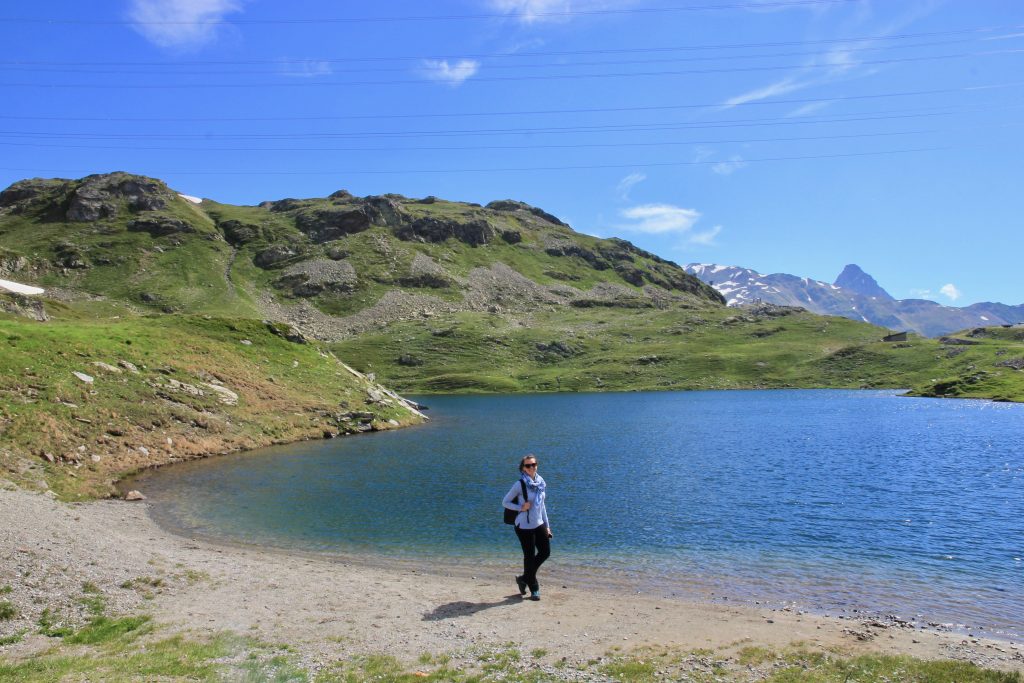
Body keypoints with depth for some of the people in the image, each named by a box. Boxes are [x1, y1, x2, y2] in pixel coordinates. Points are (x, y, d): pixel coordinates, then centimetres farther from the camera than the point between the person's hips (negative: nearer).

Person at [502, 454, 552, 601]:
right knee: (530, 557, 3)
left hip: (539, 525, 7)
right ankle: (534, 589, 21)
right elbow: (505, 502, -7)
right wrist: (521, 507, -20)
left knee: (545, 552, 11)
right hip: (525, 527, -6)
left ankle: (524, 578, 29)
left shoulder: (540, 482, 4)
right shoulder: (520, 485, -14)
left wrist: (547, 525, 14)